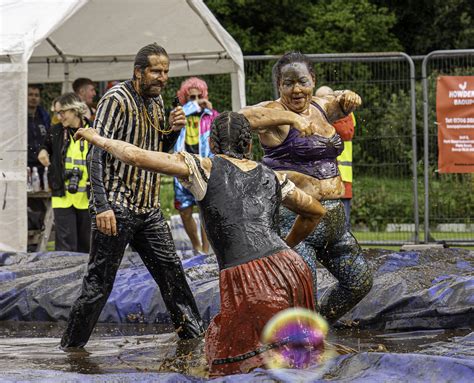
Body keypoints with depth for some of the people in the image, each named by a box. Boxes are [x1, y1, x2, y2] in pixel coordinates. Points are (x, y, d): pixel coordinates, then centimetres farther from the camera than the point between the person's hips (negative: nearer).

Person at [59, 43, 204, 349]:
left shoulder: (156, 101, 12)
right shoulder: (116, 100, -13)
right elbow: (98, 154, -19)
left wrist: (173, 130, 0)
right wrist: (102, 206, -26)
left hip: (149, 208, 8)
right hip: (117, 206, -7)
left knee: (170, 270, 12)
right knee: (99, 280, -5)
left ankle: (192, 331, 23)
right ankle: (72, 344, 3)